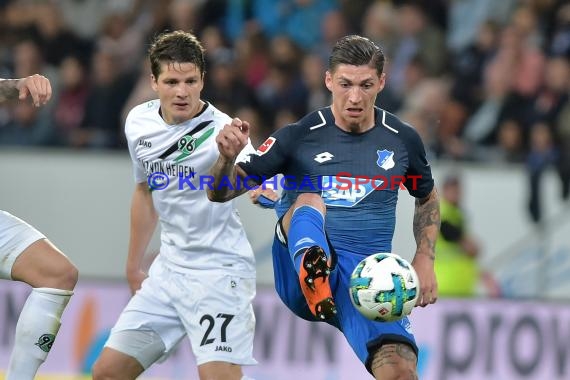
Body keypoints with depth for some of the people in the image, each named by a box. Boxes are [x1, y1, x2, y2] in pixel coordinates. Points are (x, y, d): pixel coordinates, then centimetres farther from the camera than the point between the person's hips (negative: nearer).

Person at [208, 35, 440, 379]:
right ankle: (314, 276, -66)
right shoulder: (299, 137, -2)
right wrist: (228, 157, -22)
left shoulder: (403, 140, 6)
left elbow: (427, 198, 26)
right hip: (300, 276, -1)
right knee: (308, 200, -35)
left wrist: (425, 260, 11)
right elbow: (221, 193, -1)